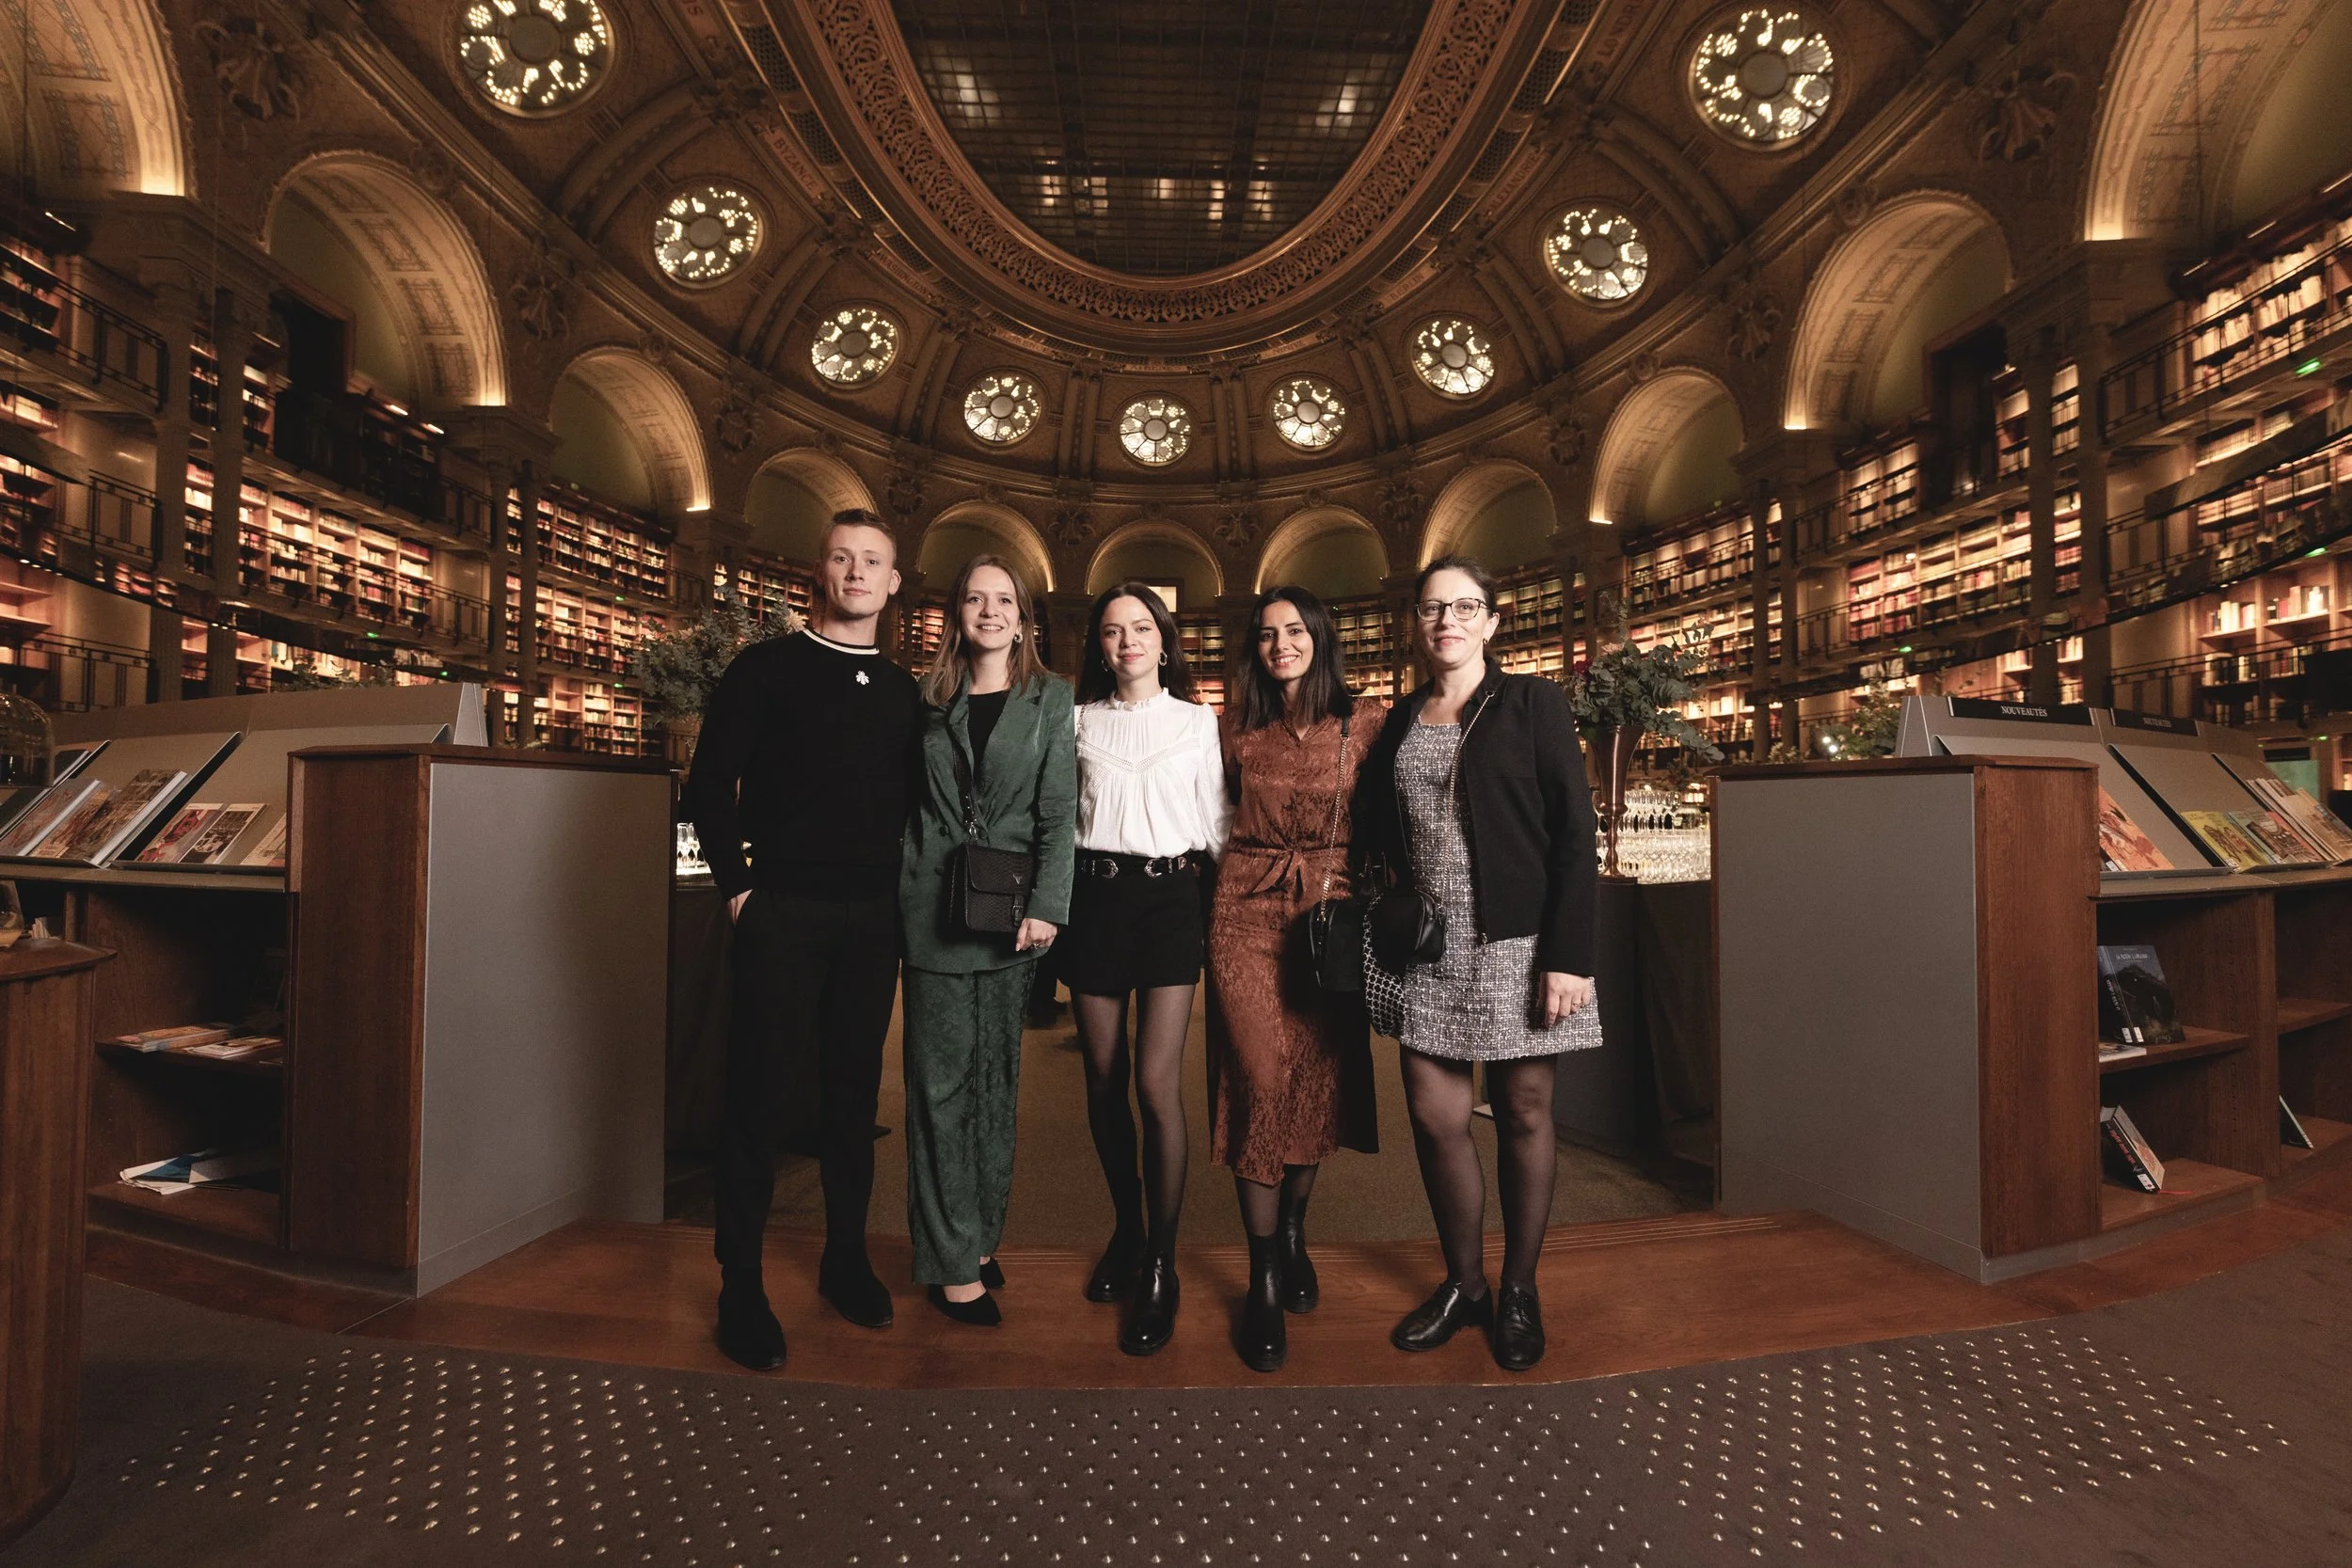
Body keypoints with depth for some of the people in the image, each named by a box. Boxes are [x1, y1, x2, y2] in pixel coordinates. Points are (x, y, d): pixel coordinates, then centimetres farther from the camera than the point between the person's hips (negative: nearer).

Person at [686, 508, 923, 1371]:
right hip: (782, 912, -3)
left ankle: (846, 1258, 28)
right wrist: (739, 885, -7)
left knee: (854, 1089, 12)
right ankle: (741, 1286, 17)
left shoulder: (903, 692, 12)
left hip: (871, 918, 4)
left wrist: (902, 898, 6)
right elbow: (709, 786, -2)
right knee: (759, 1090, 3)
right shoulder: (765, 669, 1)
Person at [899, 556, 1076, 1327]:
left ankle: (980, 1237, 25)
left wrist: (1046, 906, -11)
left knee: (996, 1079, 10)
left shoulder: (1050, 699, 5)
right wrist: (903, 888, -1)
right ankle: (951, 1263, 13)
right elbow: (904, 799, 8)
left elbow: (1058, 812, -2)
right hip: (933, 908, 0)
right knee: (941, 1082, 3)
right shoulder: (929, 697, 9)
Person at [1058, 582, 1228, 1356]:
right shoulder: (1080, 720, 11)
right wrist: (1057, 900, 5)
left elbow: (1214, 821, 10)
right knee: (1103, 1082, 8)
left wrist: (1203, 879, 1)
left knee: (1158, 1083, -8)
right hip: (1095, 894, 2)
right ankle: (1126, 1227, 29)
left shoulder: (1198, 721, 9)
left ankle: (1161, 1265, 7)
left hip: (1169, 895, -2)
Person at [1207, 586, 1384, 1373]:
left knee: (1319, 1075, 7)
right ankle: (1264, 1280, 7)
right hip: (1247, 912, 0)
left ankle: (1293, 1231, 33)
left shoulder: (1366, 720, 3)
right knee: (1261, 1078, -7)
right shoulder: (1240, 731, 8)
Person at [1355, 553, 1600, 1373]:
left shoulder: (1533, 703, -1)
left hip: (1515, 943, -3)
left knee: (1524, 1115, 7)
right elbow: (1376, 833, 15)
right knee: (1435, 1116, 5)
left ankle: (1519, 1292, 27)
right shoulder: (1402, 720, 12)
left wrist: (1569, 954, -14)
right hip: (1429, 951, 4)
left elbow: (1575, 835, -7)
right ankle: (1463, 1283, 26)